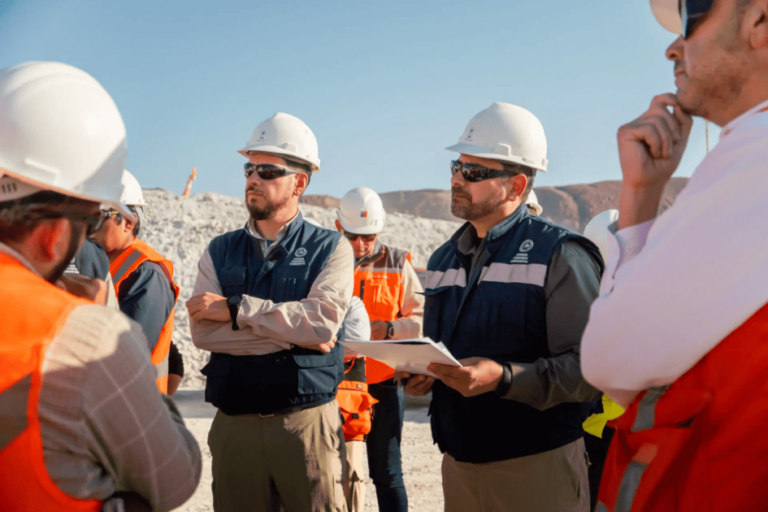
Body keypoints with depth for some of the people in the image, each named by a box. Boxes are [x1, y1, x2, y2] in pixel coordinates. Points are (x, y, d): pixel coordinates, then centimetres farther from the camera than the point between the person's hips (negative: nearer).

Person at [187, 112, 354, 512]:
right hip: (234, 423, 3)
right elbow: (202, 331, -5)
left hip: (309, 422, -2)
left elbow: (323, 323, -15)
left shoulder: (330, 249, 1)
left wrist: (235, 309, -11)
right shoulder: (220, 251, 9)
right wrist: (294, 333, -12)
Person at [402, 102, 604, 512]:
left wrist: (504, 378, -28)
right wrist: (419, 374, 1)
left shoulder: (559, 254, -9)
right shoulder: (443, 260, 13)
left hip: (536, 467, -6)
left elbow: (590, 366, -17)